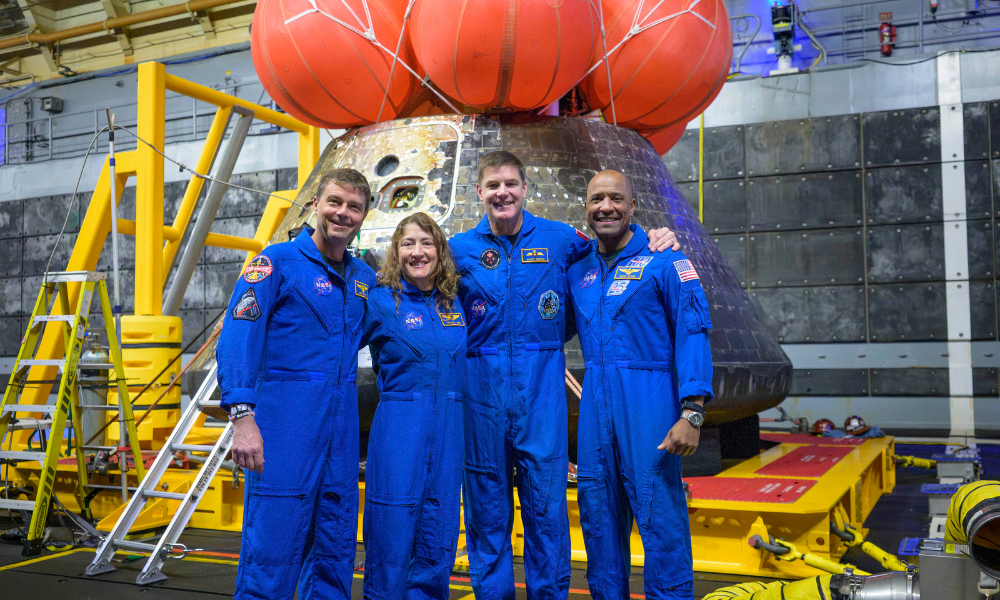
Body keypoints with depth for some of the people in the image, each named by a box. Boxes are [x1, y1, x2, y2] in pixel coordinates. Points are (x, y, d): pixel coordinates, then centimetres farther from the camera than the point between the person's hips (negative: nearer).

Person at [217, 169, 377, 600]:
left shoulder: (364, 278, 14)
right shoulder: (278, 262, -5)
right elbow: (237, 339, -14)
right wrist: (242, 416, -23)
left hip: (341, 431, 6)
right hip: (284, 423, -6)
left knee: (336, 545, 13)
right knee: (272, 547, -4)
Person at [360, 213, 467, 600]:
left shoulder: (455, 302, 11)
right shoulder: (380, 301, -3)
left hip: (448, 427, 4)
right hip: (398, 426, -4)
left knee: (439, 535, 10)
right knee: (392, 528, 0)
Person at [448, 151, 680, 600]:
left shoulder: (559, 239, 3)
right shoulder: (460, 250, 5)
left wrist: (655, 239, 0)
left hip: (541, 388, 0)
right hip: (482, 388, 1)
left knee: (546, 503, 2)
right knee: (487, 506, 9)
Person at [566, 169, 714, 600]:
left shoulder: (665, 261, -2)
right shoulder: (578, 270, 14)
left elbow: (693, 334, -8)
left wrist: (691, 412, -17)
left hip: (648, 400, -5)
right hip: (595, 403, 5)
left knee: (660, 518, -5)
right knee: (598, 517, 11)